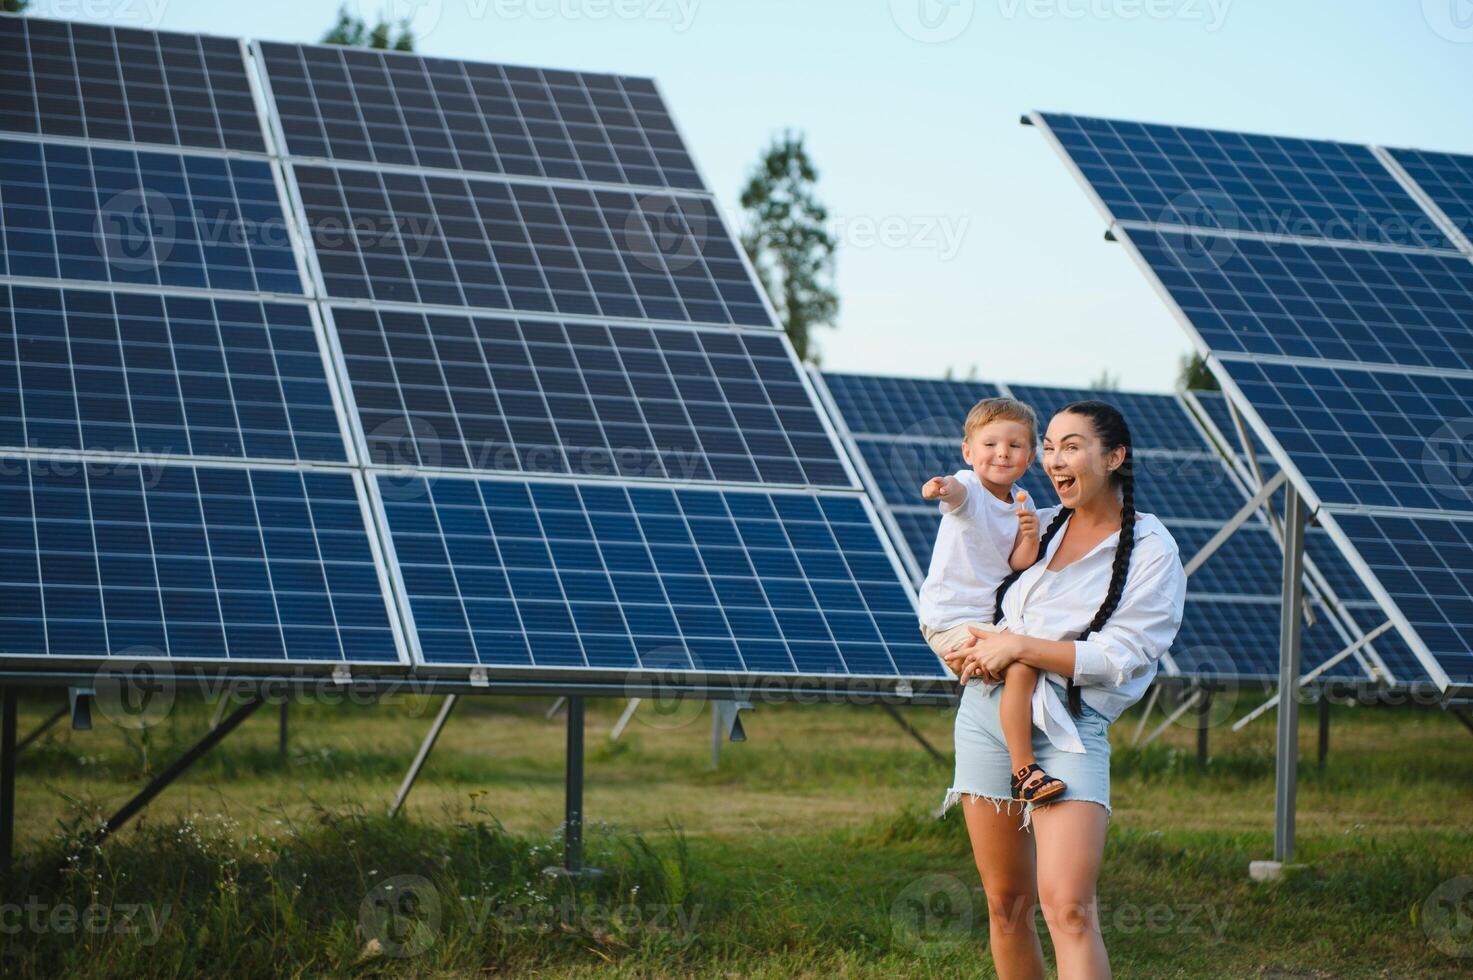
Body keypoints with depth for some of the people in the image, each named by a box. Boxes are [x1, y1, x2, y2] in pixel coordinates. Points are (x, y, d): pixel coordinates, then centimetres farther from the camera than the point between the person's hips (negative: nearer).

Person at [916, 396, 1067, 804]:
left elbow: (1019, 564, 1)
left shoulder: (1022, 502, 7)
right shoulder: (969, 488, -13)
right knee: (1022, 665, -25)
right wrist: (941, 488, -62)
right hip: (951, 620, -8)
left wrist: (1031, 537, -19)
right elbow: (956, 490, -38)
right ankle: (1024, 772, -21)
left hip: (991, 616, 8)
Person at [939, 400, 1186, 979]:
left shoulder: (1152, 552, -2)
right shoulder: (1036, 525, 14)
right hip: (986, 713, 5)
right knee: (1005, 904, 9)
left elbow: (1117, 659, -11)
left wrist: (1018, 647, -13)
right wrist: (961, 649, 4)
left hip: (1071, 726, -5)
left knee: (1067, 908, -19)